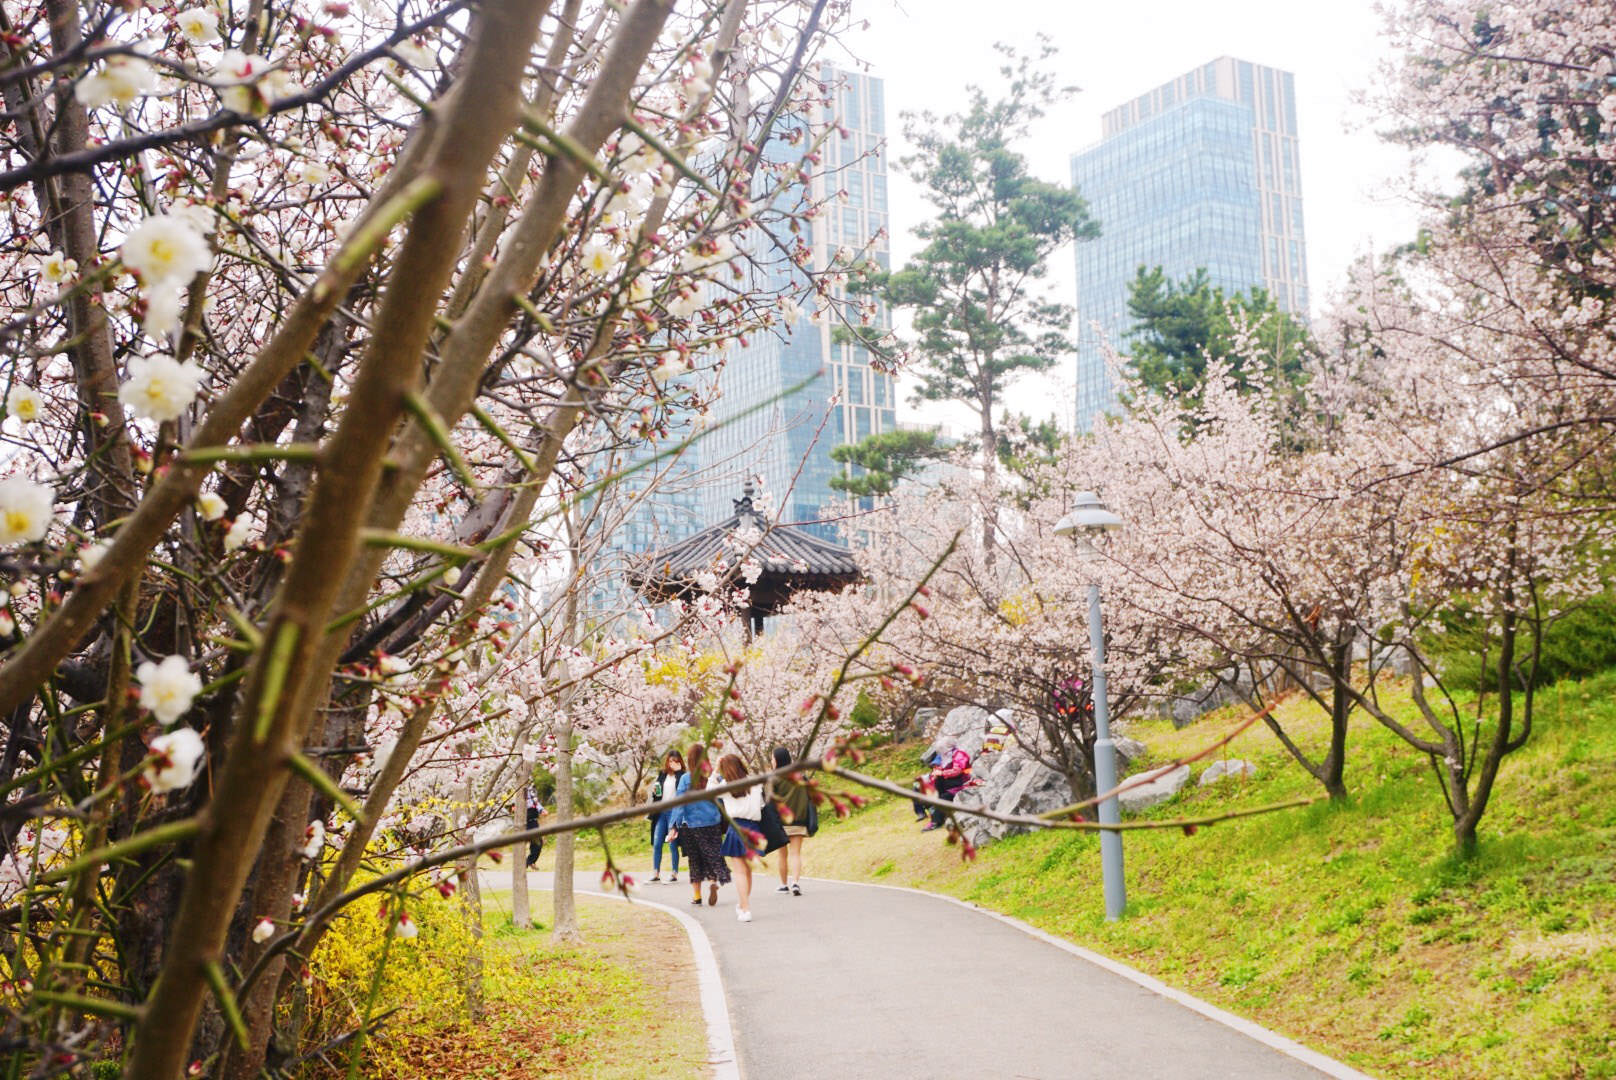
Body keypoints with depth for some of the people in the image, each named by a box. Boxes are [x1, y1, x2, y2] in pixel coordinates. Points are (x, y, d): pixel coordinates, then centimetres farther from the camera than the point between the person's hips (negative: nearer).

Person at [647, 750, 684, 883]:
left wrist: (678, 771, -19)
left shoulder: (682, 776, -2)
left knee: (672, 844, -3)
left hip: (674, 811, -5)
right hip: (661, 811, 5)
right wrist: (654, 791, -1)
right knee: (656, 843, 3)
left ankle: (674, 874, 6)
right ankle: (655, 873, 9)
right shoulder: (662, 775, 14)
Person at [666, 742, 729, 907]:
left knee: (695, 860, 10)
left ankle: (696, 896, 14)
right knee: (713, 856, 9)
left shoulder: (686, 779, -9)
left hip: (692, 825, -1)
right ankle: (713, 881, -18)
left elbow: (679, 804, -11)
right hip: (713, 823, 1)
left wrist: (673, 826, -10)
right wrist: (724, 822, 15)